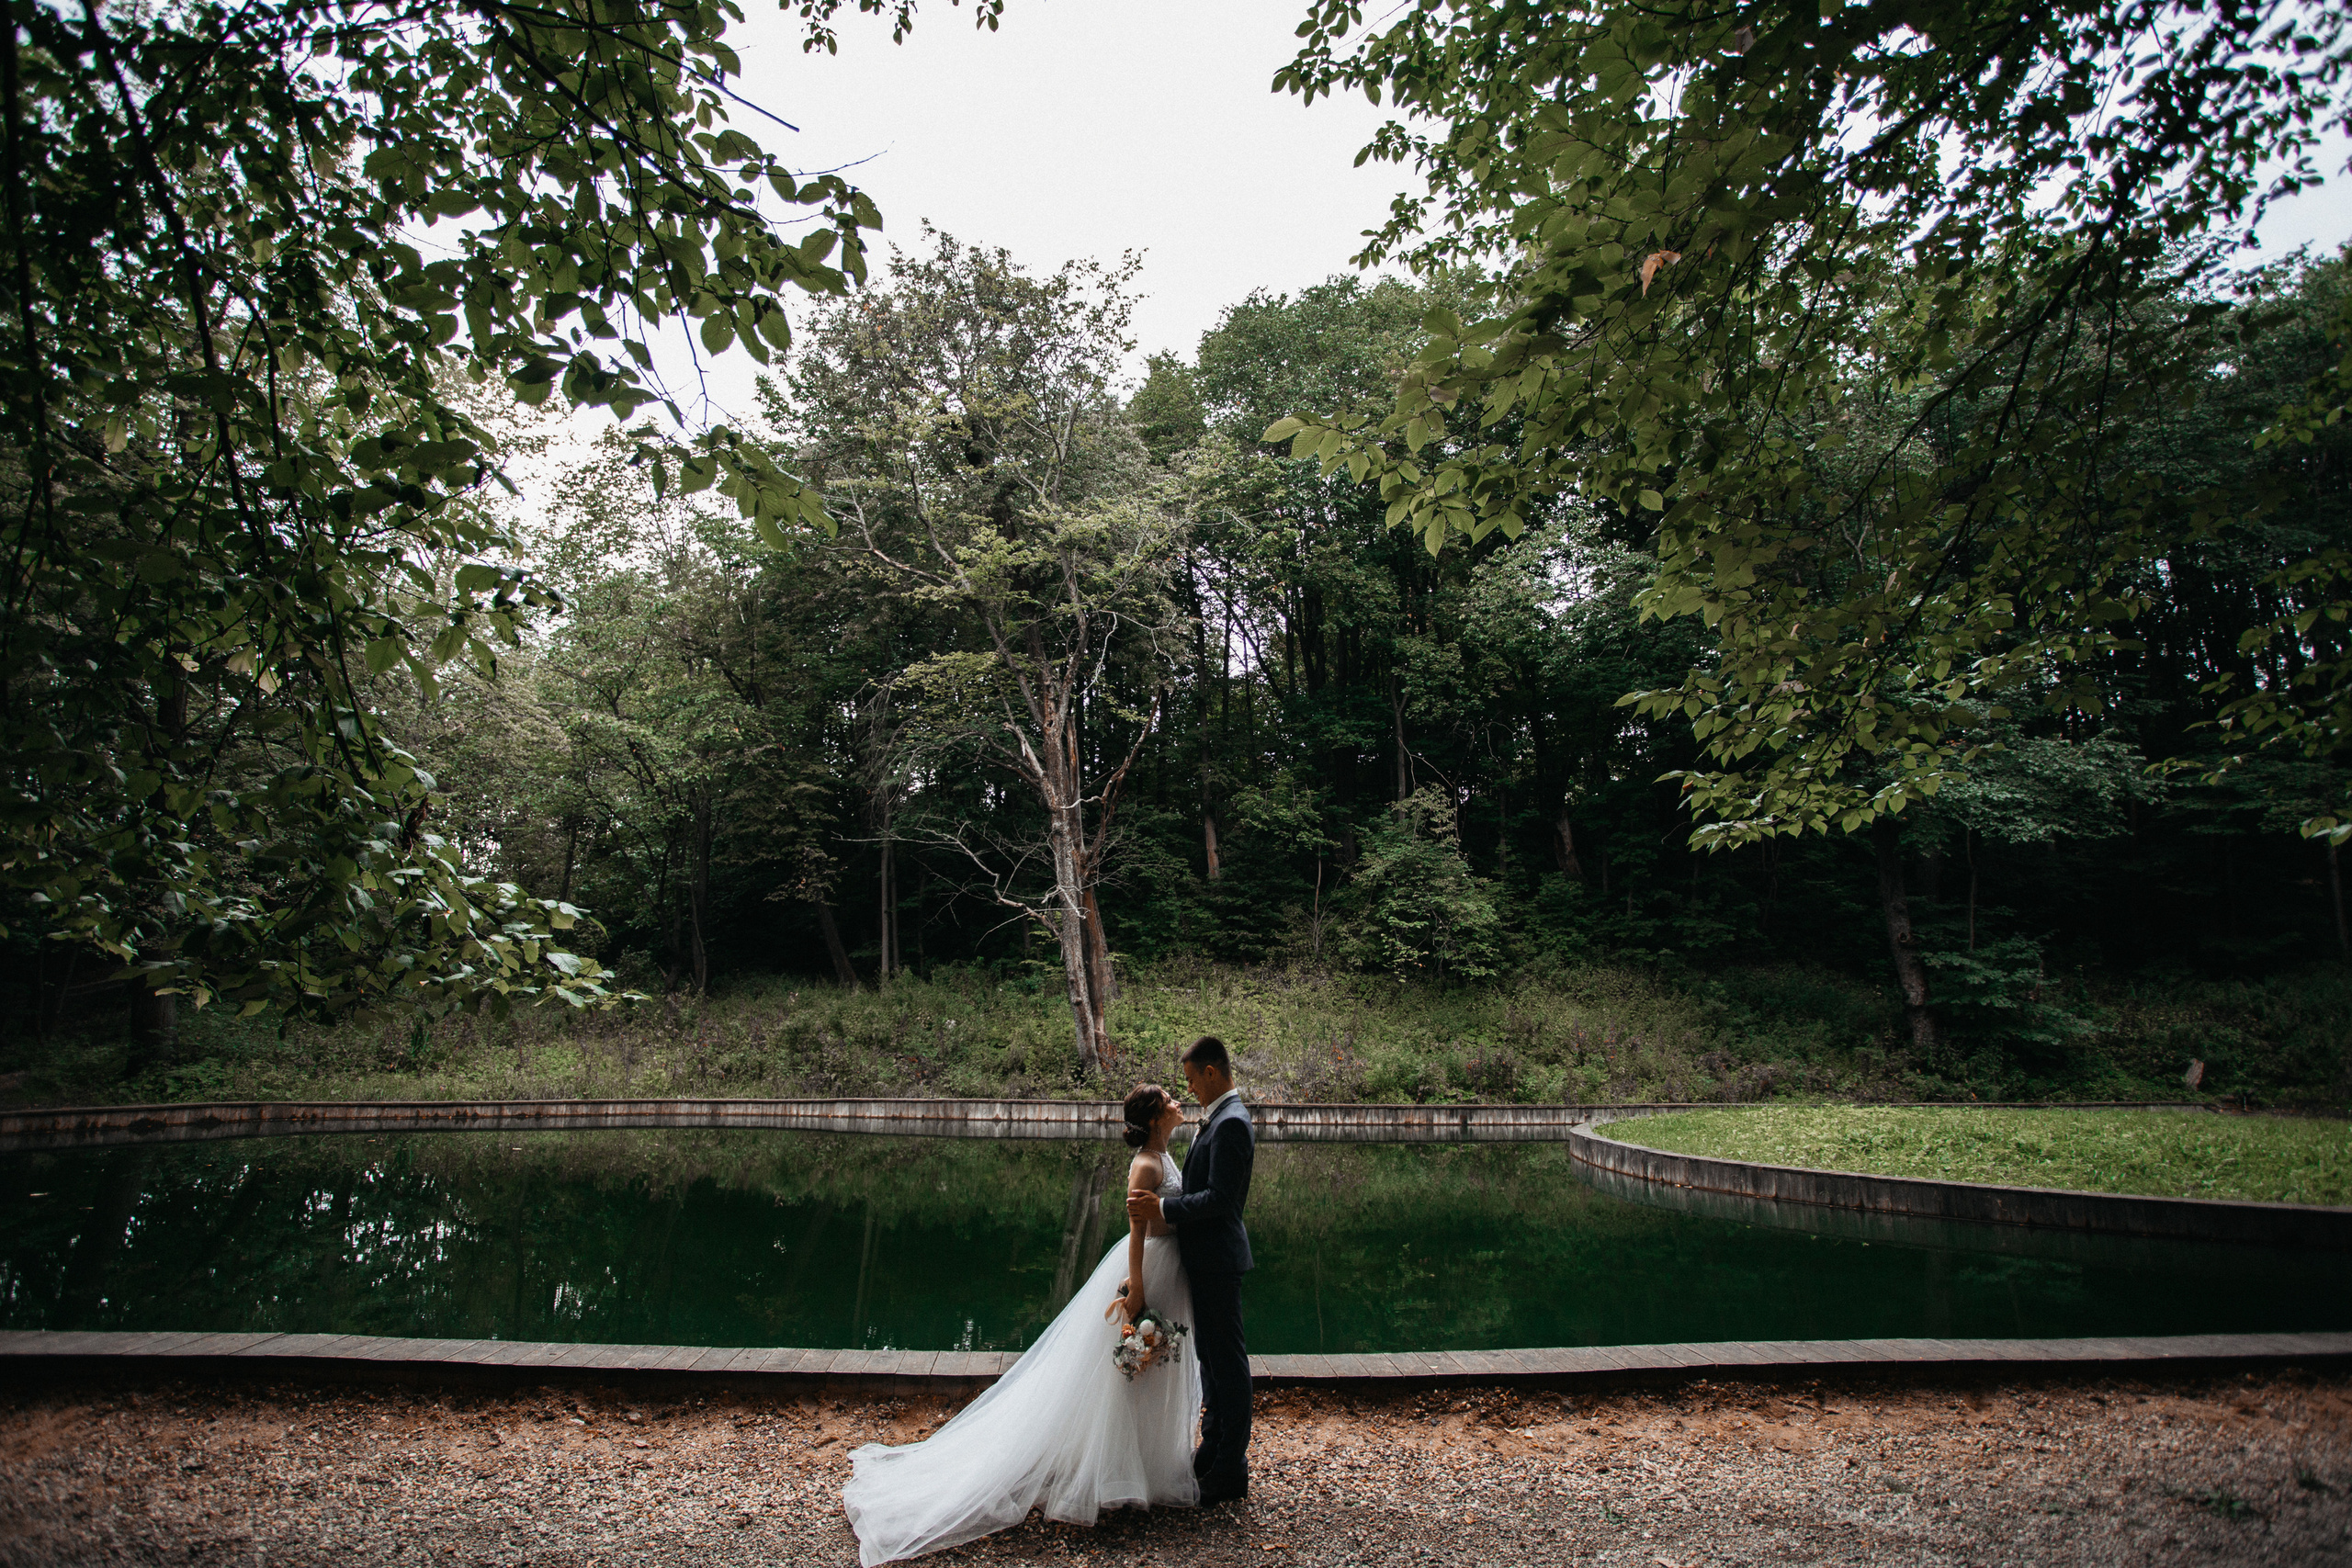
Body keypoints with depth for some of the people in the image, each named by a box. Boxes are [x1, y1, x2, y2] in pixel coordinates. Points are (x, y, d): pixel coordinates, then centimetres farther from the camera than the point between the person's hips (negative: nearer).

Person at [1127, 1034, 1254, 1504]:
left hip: (1218, 1259, -11)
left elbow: (1219, 1198, -25)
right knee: (1211, 1355, 20)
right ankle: (1214, 1449, 34)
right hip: (1208, 1257, 11)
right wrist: (1165, 1206, 9)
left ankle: (1231, 1471, 10)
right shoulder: (1219, 1118, 12)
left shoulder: (1231, 1123, -21)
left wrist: (1165, 1210, -23)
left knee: (1227, 1359, 0)